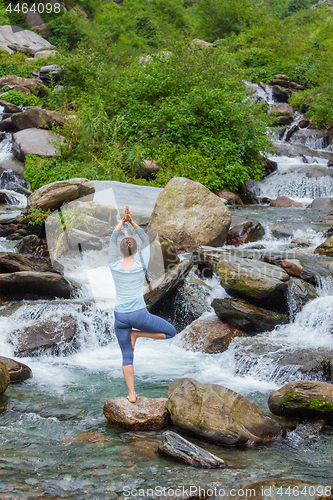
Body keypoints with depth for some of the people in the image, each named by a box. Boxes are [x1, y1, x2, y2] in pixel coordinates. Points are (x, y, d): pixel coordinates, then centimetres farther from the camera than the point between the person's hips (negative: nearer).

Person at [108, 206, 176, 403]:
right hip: (139, 314, -3)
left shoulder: (115, 267, -2)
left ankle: (132, 394, 5)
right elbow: (146, 240, 5)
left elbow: (113, 241, 9)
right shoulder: (141, 265, -6)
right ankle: (137, 334, 3)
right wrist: (132, 222, 8)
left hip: (120, 317, 3)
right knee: (171, 332, 15)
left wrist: (123, 221, 11)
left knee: (127, 357, 11)